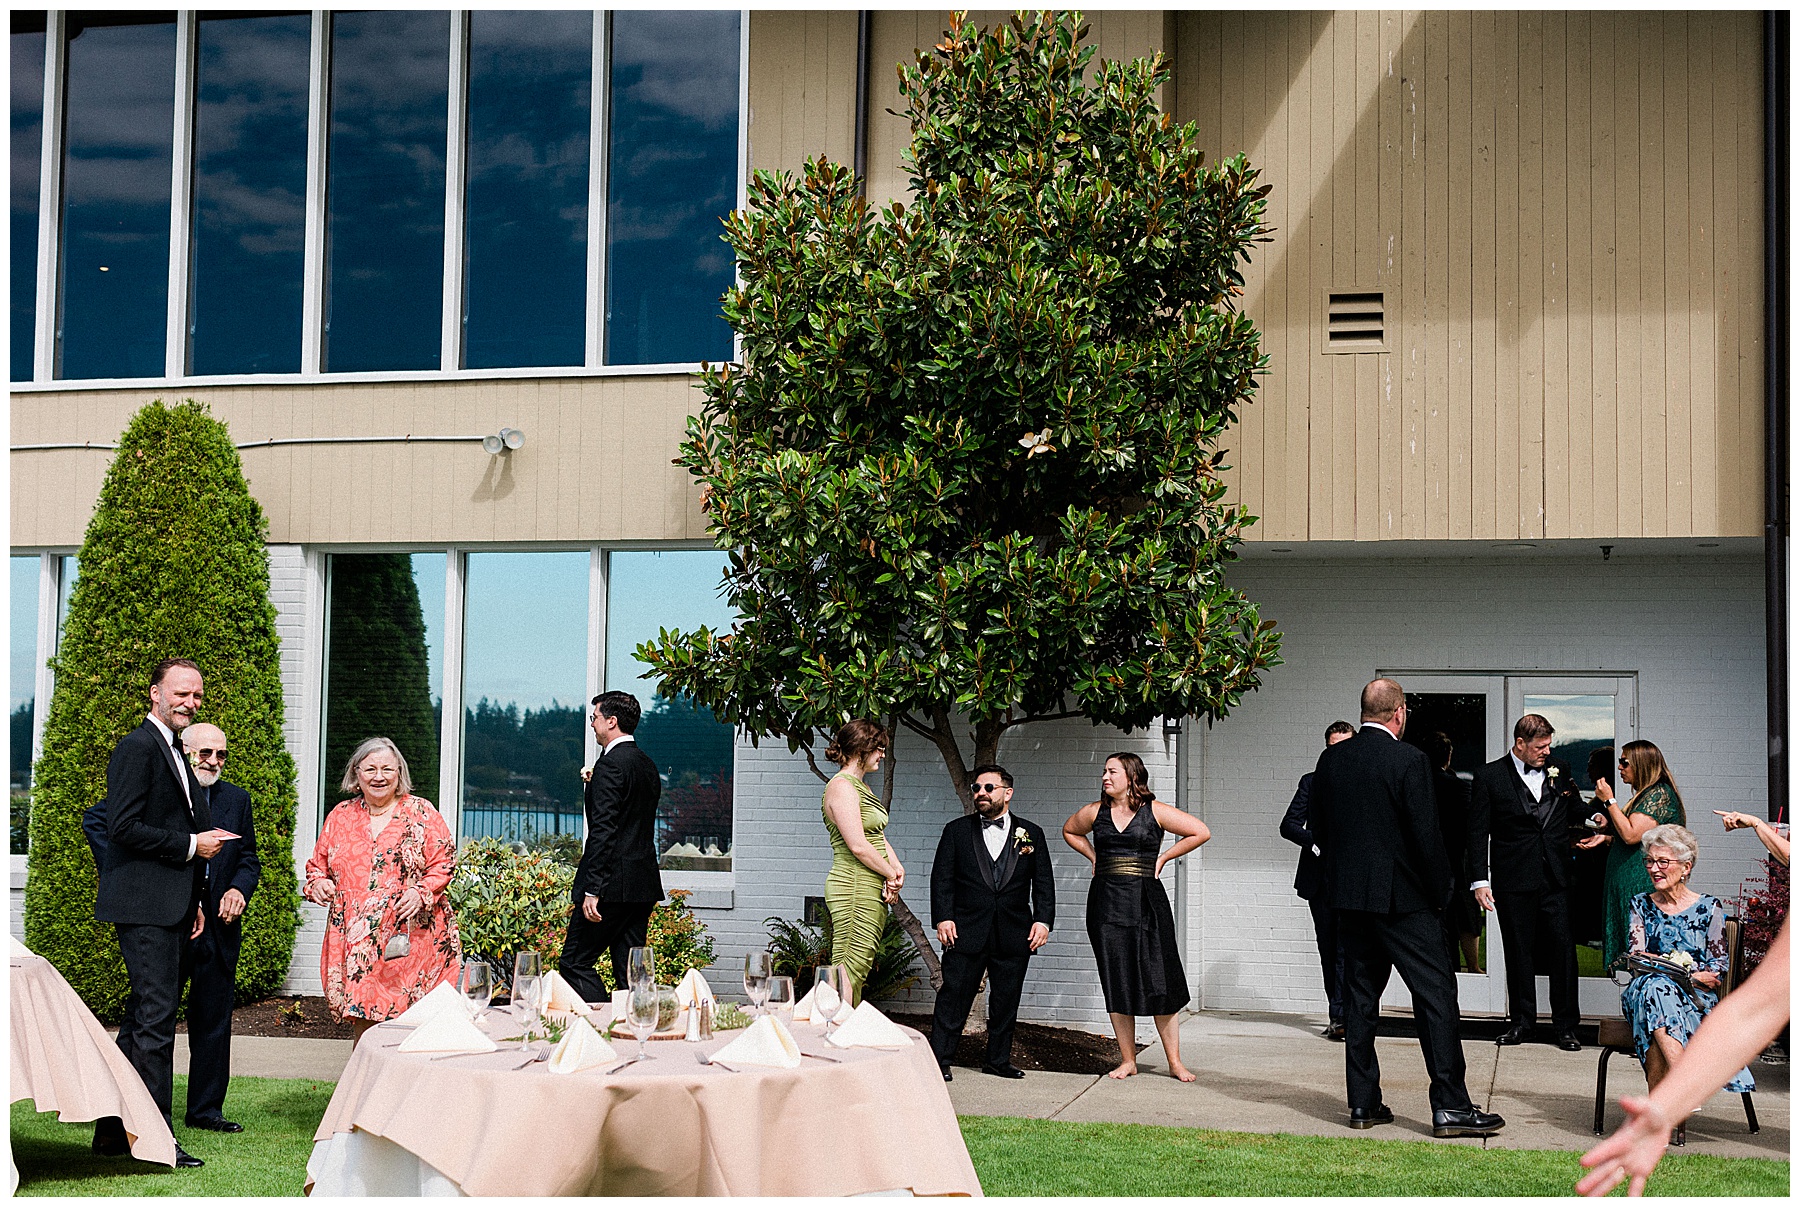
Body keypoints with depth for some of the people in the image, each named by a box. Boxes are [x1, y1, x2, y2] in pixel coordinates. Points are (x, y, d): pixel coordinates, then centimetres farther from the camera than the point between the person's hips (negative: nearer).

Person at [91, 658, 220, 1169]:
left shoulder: (173, 754, 21)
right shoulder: (138, 748, -10)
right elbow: (124, 827, -18)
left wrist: (194, 900, 19)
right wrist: (192, 844, -14)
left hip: (169, 909, 10)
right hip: (145, 907, -10)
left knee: (142, 1020, 11)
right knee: (156, 1019, -9)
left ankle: (114, 1131, 17)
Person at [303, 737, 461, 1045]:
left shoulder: (421, 812, 5)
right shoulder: (341, 816, 13)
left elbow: (443, 863, 2)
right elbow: (317, 864, 21)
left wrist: (421, 892, -14)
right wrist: (318, 882, -1)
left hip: (410, 938, -2)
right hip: (355, 938, 2)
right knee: (364, 1023, -1)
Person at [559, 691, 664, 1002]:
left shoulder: (610, 764, -12)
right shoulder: (648, 766, 16)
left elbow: (604, 830, -18)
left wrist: (591, 890, -20)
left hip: (613, 883, -9)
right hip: (644, 883, 9)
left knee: (574, 963, -3)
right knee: (629, 972, 9)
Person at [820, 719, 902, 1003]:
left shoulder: (861, 788, 19)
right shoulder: (841, 787, -13)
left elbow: (878, 836, 17)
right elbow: (858, 846, -19)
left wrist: (896, 868, -2)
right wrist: (891, 874, -7)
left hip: (873, 891, 10)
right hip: (854, 888, -10)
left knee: (861, 969, 10)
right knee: (849, 971, -11)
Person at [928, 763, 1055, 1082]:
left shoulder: (1031, 834, 10)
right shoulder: (957, 831, 9)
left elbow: (1044, 883, 8)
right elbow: (942, 879, 4)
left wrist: (1043, 920, -3)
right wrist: (942, 918, -7)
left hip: (1014, 934, 1)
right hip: (966, 932, -1)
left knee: (1006, 1001, 7)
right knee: (954, 996, -2)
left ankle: (999, 1060, 19)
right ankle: (939, 1058, 2)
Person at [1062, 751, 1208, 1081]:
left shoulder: (1155, 812, -2)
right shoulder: (1095, 812, 7)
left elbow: (1201, 832, 1)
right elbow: (1069, 831, 27)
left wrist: (1163, 858, 0)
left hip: (1146, 902, -3)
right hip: (1106, 903, 3)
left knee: (1158, 981, -4)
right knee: (1117, 984, 4)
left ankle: (1175, 1062, 4)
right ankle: (1128, 1060, 12)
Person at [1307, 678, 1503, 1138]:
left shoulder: (1330, 759, 4)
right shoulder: (1409, 760, -13)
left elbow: (1318, 828, 11)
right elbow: (1426, 835, -14)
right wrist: (1440, 892, -3)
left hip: (1348, 893, 6)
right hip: (1403, 898, -6)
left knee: (1360, 996, 11)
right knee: (1436, 996, -1)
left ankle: (1364, 1102, 13)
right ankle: (1450, 1106, -3)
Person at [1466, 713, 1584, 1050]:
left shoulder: (1558, 774, 10)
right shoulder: (1489, 776, 0)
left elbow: (1576, 818, 22)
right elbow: (1477, 832, -1)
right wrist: (1479, 880, -6)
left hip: (1556, 879, 2)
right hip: (1514, 881, -2)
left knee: (1563, 950, -1)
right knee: (1518, 953, 6)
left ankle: (1566, 1025, 7)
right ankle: (1522, 1020, 18)